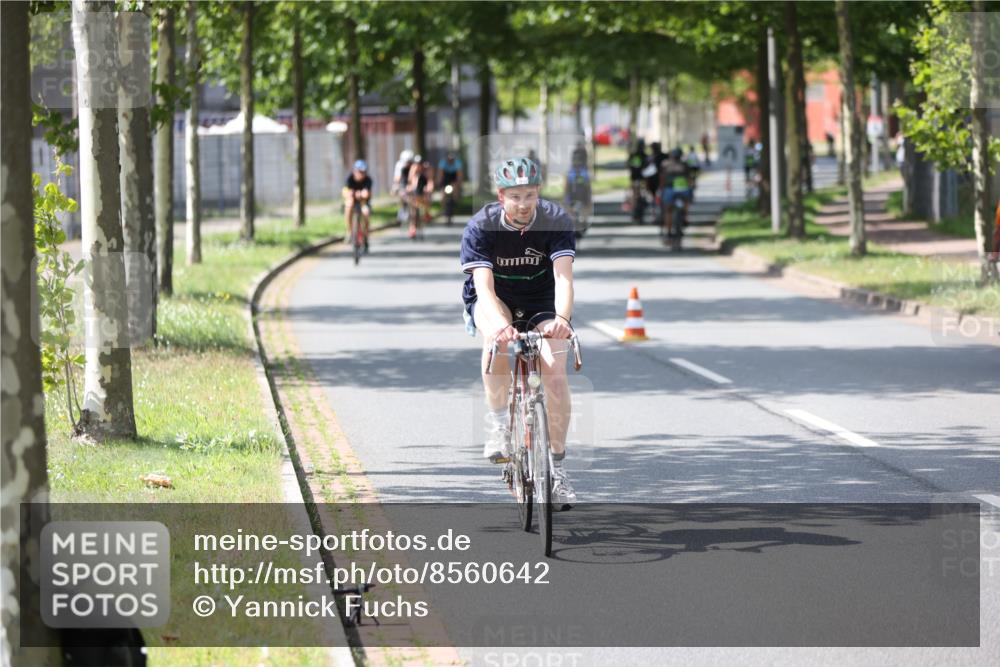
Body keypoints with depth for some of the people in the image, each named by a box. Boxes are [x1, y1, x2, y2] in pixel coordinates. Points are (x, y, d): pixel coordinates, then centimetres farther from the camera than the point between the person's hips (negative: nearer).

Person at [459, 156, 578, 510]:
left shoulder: (556, 221, -21)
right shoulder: (481, 226, -23)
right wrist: (498, 322, -53)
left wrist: (561, 318, -51)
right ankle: (497, 422, -21)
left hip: (541, 300, 1)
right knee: (496, 336, -37)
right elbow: (483, 285, -32)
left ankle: (557, 464, -2)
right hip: (495, 298, -1)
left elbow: (563, 277, -31)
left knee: (556, 376, -17)